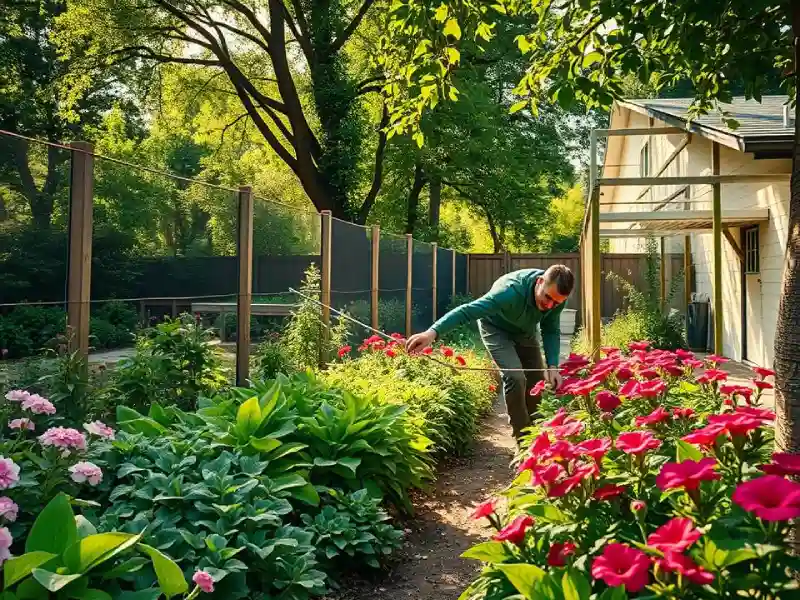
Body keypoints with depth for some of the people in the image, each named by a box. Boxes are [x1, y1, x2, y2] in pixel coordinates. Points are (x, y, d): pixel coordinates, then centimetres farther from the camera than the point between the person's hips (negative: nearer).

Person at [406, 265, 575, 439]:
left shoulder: (557, 294, -24)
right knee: (515, 377, -22)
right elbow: (468, 310, -49)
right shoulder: (511, 290, -41)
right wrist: (433, 332, -63)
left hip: (525, 330, 6)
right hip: (496, 328, -5)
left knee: (538, 381, 4)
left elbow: (551, 331, -11)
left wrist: (552, 366, -27)